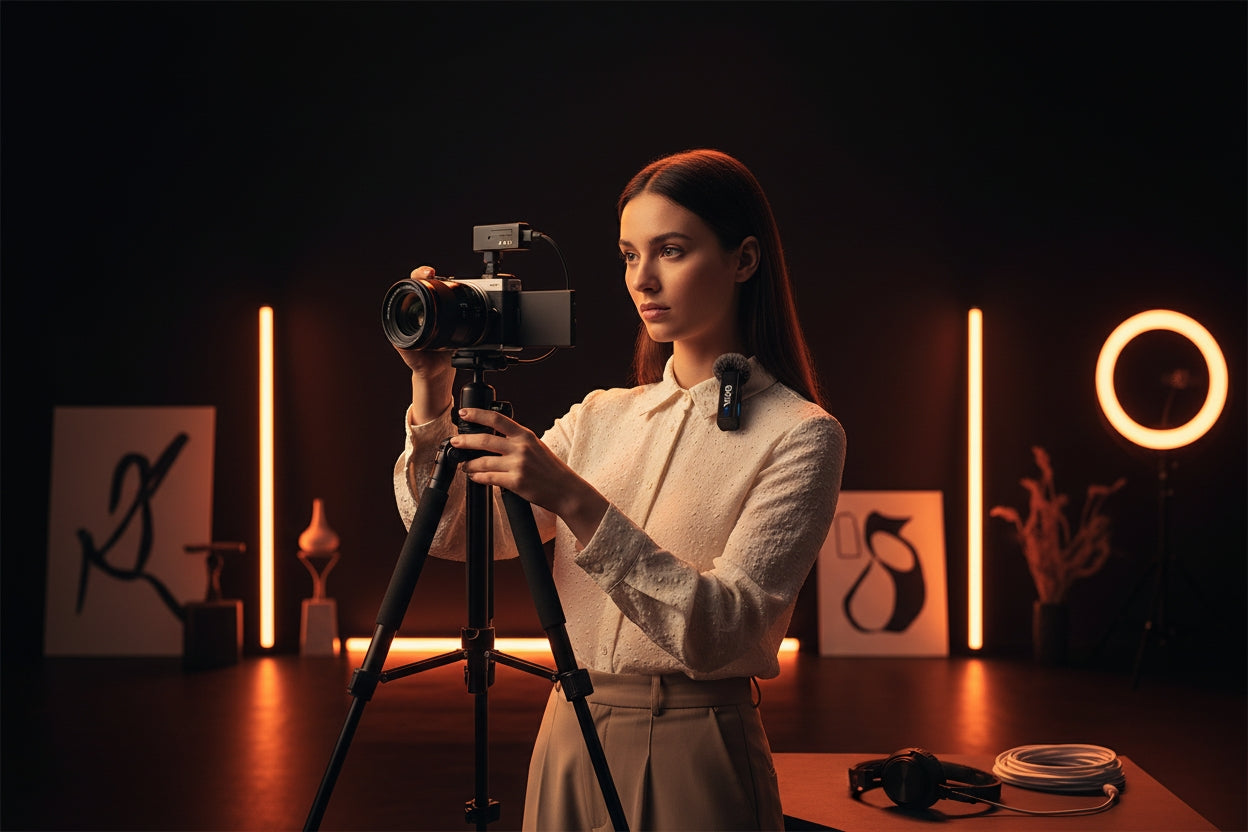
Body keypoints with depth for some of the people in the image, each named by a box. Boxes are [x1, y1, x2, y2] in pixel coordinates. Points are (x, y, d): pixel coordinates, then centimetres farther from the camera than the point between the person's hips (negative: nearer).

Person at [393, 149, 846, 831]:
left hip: (694, 755, -5)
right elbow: (449, 535, 1)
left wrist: (576, 503, -28)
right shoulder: (600, 417, 6)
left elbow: (723, 630, -21)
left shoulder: (801, 435, -10)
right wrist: (432, 386, -10)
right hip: (568, 736, 5)